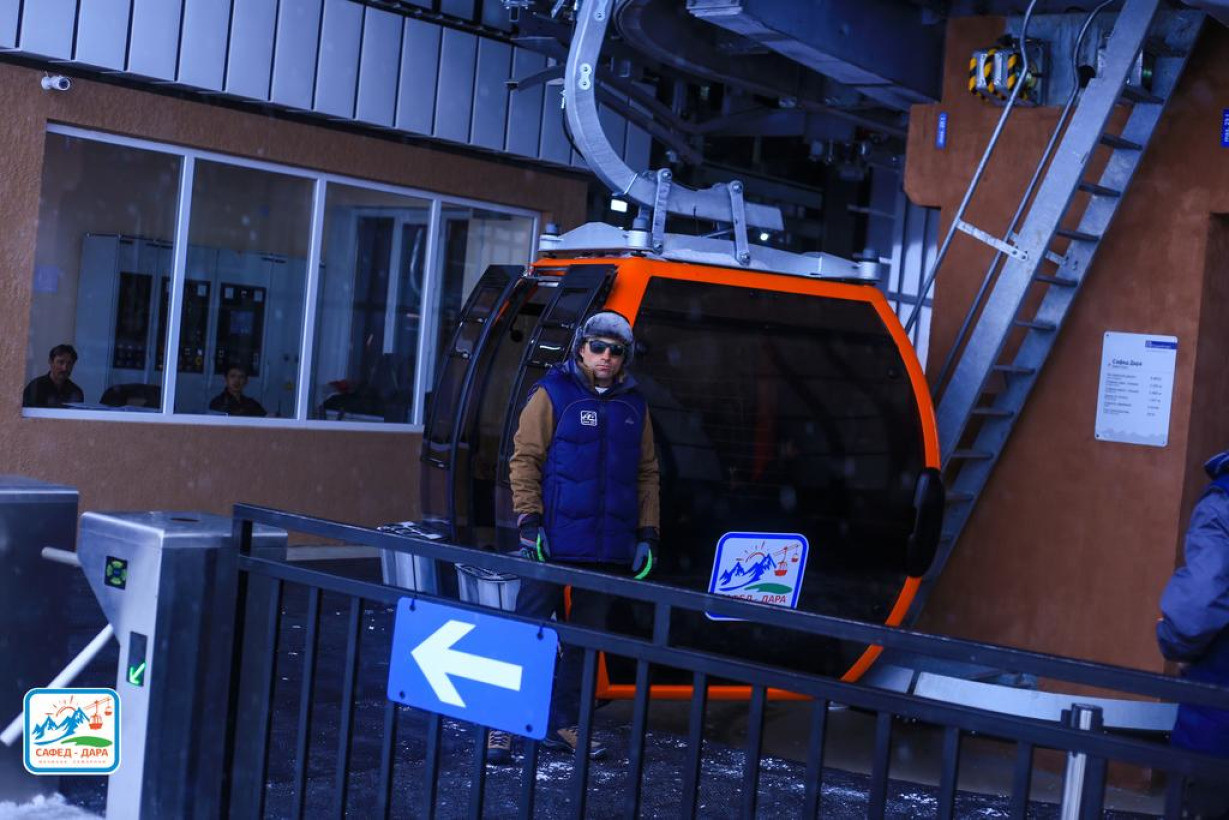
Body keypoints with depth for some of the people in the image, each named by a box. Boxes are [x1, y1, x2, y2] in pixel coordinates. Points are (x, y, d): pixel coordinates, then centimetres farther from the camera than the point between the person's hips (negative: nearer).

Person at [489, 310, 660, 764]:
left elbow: (647, 474, 16)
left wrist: (647, 532, 9)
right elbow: (525, 459, -3)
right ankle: (502, 725, 3)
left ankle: (564, 724, 21)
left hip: (609, 547, 5)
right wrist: (529, 520, -11)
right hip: (554, 540, -5)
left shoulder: (633, 405, 12)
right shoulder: (553, 393, -1)